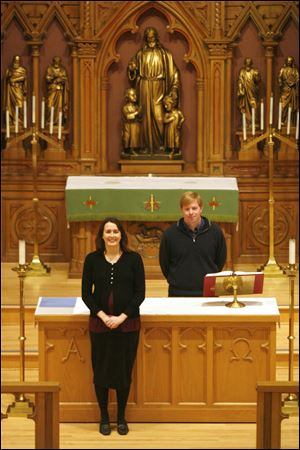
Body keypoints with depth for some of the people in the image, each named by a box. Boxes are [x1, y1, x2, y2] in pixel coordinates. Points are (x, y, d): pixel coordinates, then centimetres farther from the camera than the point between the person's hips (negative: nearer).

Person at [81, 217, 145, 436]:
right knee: (101, 370, 5)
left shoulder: (133, 259, -2)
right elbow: (86, 293, 1)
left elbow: (140, 293, -3)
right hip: (99, 324, 1)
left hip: (128, 324, 0)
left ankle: (121, 417, 19)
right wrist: (103, 316, -12)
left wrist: (122, 317, -12)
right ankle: (104, 417, 19)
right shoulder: (92, 259, 0)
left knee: (124, 370, 5)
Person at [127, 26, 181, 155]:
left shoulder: (164, 53, 4)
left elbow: (173, 71, 2)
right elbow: (135, 72, 15)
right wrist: (131, 68, -9)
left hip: (158, 87, -2)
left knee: (158, 116, -10)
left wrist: (174, 88, -7)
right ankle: (147, 146, 3)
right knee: (146, 116, 0)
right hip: (144, 87, 2)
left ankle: (160, 146, -2)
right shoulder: (141, 53, 9)